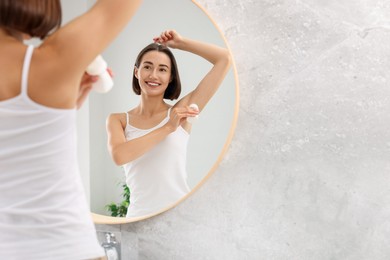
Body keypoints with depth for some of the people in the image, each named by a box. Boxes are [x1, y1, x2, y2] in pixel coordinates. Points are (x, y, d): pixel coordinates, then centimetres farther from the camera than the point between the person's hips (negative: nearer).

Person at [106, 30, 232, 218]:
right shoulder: (117, 120, 4)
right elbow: (119, 155, -18)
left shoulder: (181, 112, 1)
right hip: (140, 214, 1)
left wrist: (180, 43, 7)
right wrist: (167, 128, -15)